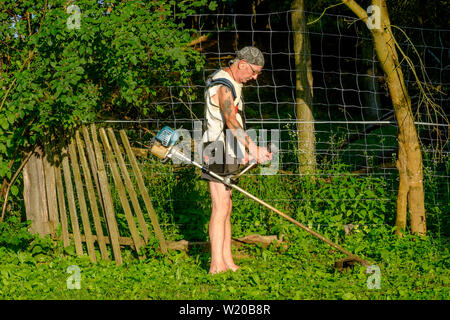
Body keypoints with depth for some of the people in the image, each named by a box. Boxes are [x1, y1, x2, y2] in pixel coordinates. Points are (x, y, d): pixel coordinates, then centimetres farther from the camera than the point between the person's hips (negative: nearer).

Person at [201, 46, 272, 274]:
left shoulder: (232, 84, 15)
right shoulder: (222, 87, -18)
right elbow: (231, 122, -34)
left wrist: (243, 150, 27)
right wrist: (253, 148, -46)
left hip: (227, 153, 11)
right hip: (218, 152, -11)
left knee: (226, 207, 10)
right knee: (220, 208, -13)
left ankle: (227, 262, 13)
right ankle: (217, 265, -15)